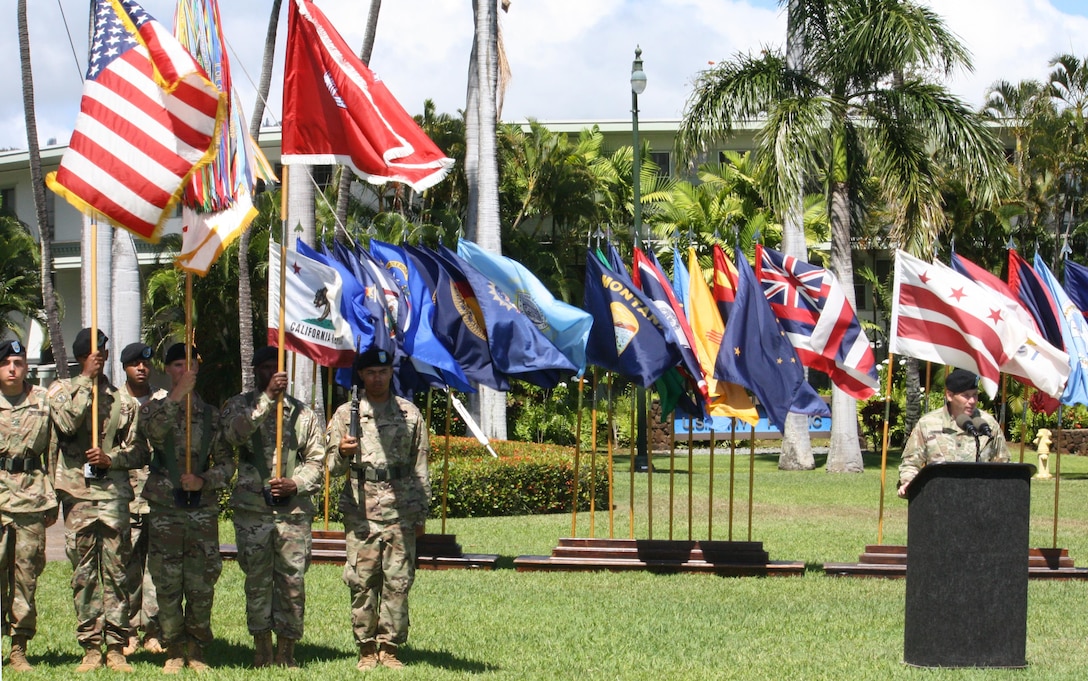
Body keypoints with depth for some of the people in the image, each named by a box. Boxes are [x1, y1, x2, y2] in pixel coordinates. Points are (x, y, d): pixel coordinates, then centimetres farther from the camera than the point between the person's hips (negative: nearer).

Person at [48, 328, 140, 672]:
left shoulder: (120, 398, 11)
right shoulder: (62, 390, 8)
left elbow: (135, 447, 11)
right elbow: (67, 424, -12)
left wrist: (109, 458, -9)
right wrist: (87, 382, -9)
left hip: (113, 491, 1)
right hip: (78, 491, -1)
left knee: (116, 571, -2)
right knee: (84, 574, 1)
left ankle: (116, 647, 1)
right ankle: (90, 647, 4)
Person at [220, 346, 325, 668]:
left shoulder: (303, 414, 12)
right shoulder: (239, 406, 7)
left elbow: (317, 460, 11)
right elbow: (235, 432, -16)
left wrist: (296, 483, -8)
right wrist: (267, 398, -23)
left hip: (294, 510, 1)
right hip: (252, 509, -1)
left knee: (293, 581, -1)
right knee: (257, 580, 2)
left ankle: (286, 650, 7)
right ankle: (262, 650, 10)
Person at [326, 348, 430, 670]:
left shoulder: (410, 413, 12)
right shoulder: (346, 413, 9)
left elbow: (420, 467, 14)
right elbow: (333, 466, 8)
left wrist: (421, 513, 10)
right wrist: (343, 452, -15)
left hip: (400, 510, 1)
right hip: (361, 508, -1)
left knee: (398, 580, -2)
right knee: (362, 581, -3)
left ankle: (389, 647, 4)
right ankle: (366, 648, 4)